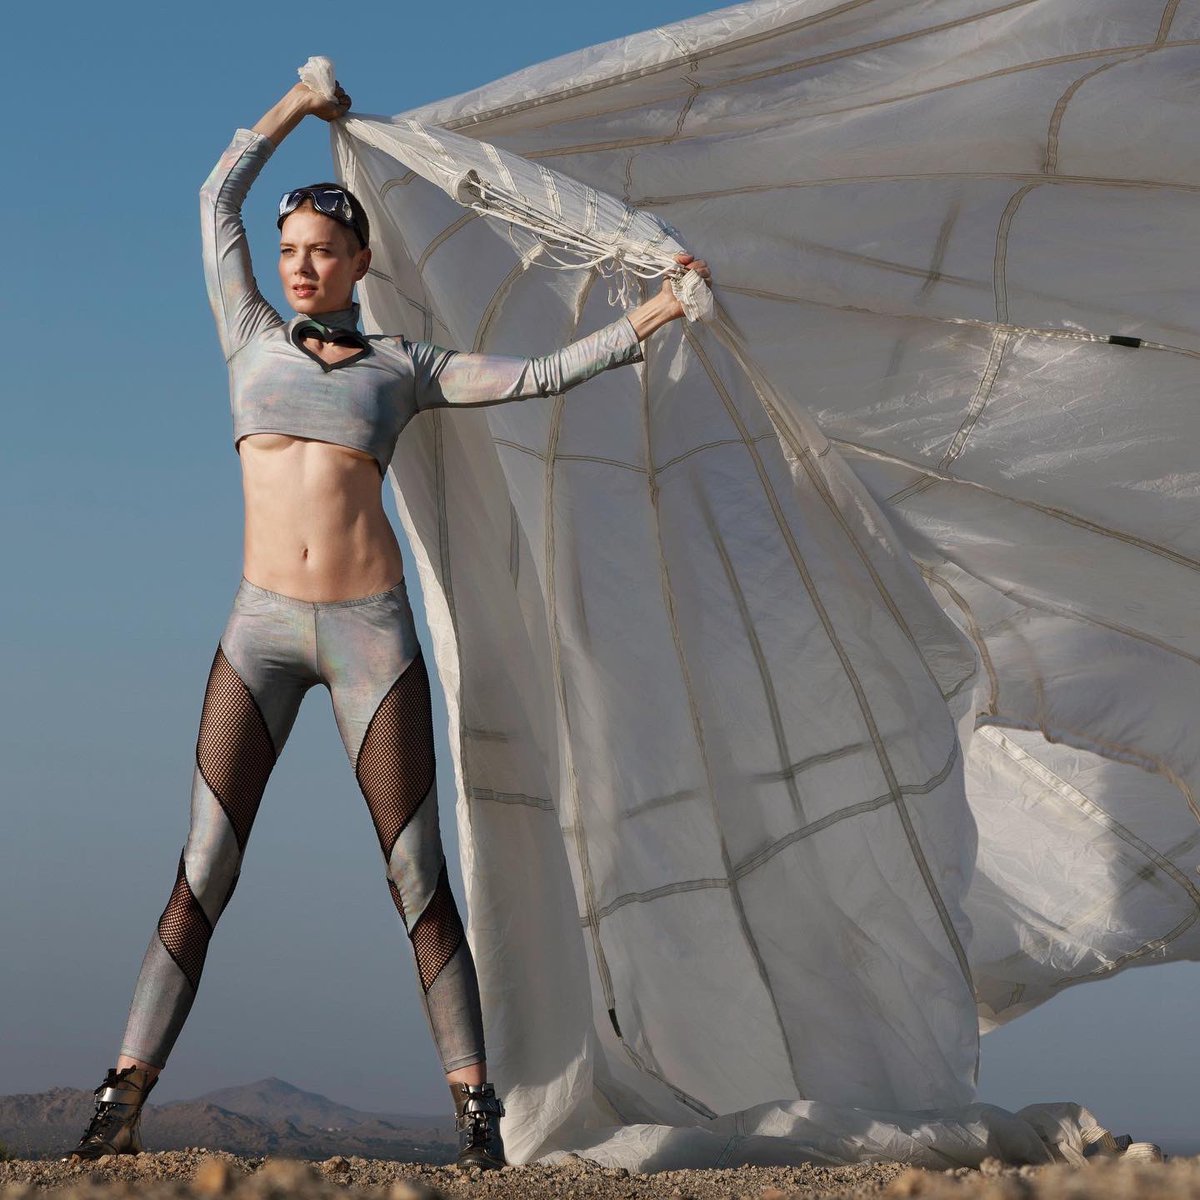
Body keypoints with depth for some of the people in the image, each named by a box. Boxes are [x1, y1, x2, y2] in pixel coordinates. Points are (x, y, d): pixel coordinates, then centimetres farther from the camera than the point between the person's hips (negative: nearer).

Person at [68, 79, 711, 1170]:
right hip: (263, 629, 1)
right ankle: (122, 1102, -7)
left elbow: (539, 375, 9)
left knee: (418, 876, -3)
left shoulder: (403, 369, 11)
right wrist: (299, 108, 25)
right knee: (204, 873, -6)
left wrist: (646, 319, 5)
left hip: (371, 630, 0)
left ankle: (476, 1109, -3)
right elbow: (218, 201, 17)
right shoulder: (251, 340, 13)